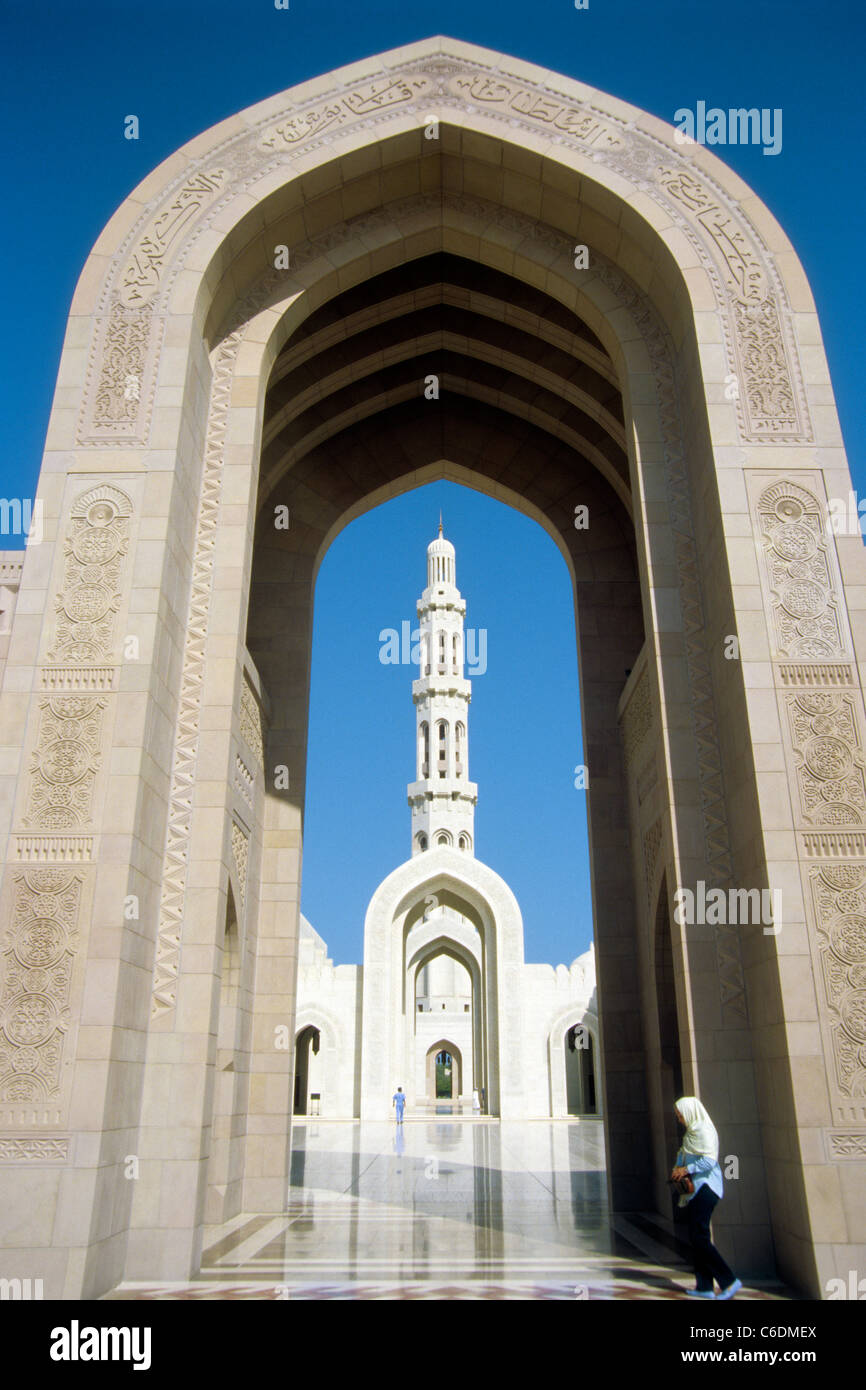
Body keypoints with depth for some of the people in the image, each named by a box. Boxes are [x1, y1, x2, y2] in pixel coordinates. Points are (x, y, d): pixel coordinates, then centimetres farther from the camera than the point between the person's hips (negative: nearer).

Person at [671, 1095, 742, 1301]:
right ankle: (704, 1287, 14)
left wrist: (686, 1169, -15)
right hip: (695, 1188, 10)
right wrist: (677, 1168, 6)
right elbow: (683, 1152, 23)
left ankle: (729, 1281, -5)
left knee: (699, 1237, -10)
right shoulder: (691, 1131, 14)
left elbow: (709, 1160, -22)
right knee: (697, 1237, 10)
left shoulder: (704, 1130, -15)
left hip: (705, 1187, -10)